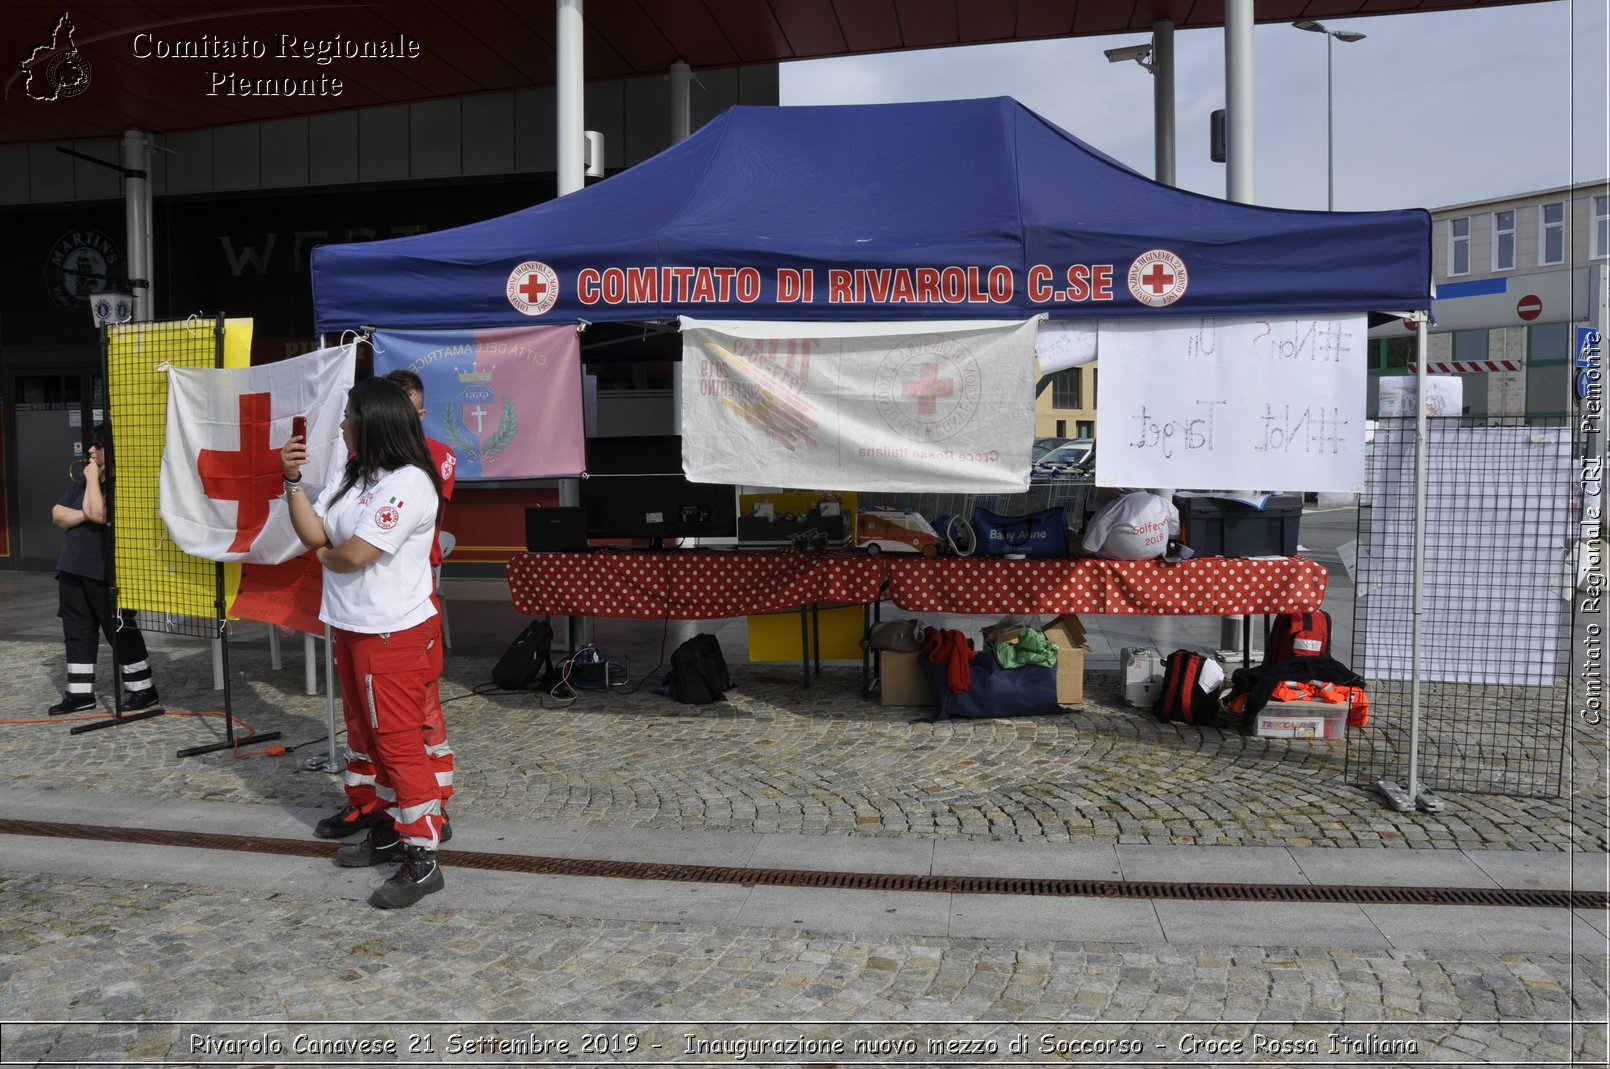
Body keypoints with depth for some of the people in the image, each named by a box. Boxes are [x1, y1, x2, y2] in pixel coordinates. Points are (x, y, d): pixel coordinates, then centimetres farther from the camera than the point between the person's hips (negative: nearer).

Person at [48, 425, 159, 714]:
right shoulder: (84, 479, 11)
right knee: (77, 631, 11)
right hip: (73, 569, 8)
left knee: (120, 630, -1)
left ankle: (143, 689, 9)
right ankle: (80, 693, 19)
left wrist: (93, 477, -15)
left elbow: (98, 513, -26)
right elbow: (57, 514, 11)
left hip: (107, 572, -8)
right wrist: (81, 515, -9)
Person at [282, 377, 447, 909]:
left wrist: (326, 556, -1)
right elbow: (313, 534, 4)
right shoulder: (349, 475, 10)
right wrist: (293, 481, -5)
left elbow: (355, 554, -22)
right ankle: (384, 832, 34)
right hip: (350, 626, 10)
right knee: (363, 734, 19)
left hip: (394, 635, -10)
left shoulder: (408, 484, -19)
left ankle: (422, 860, 2)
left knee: (398, 742, -6)